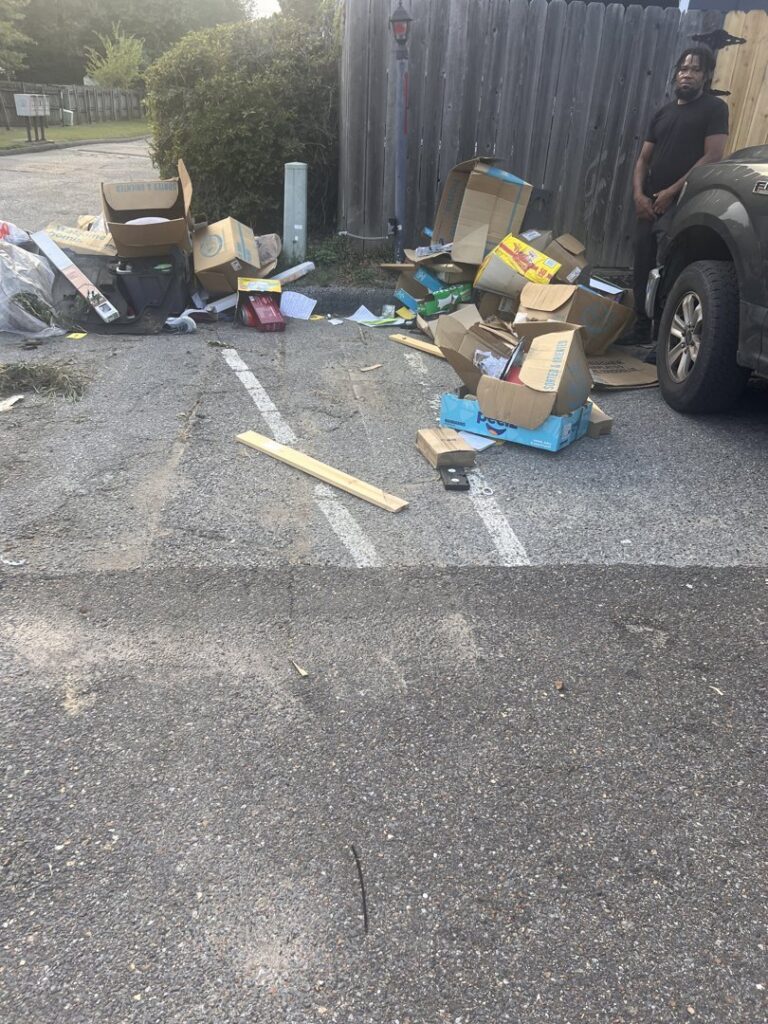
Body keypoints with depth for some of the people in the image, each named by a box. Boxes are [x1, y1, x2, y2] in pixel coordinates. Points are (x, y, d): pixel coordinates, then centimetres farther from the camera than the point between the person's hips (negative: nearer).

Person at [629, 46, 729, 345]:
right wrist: (639, 194, -2)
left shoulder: (715, 108, 3)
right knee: (642, 270, 3)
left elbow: (712, 157, -8)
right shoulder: (663, 113, 21)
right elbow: (644, 158, 17)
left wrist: (672, 192, -14)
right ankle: (641, 331, 13)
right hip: (651, 204, 6)